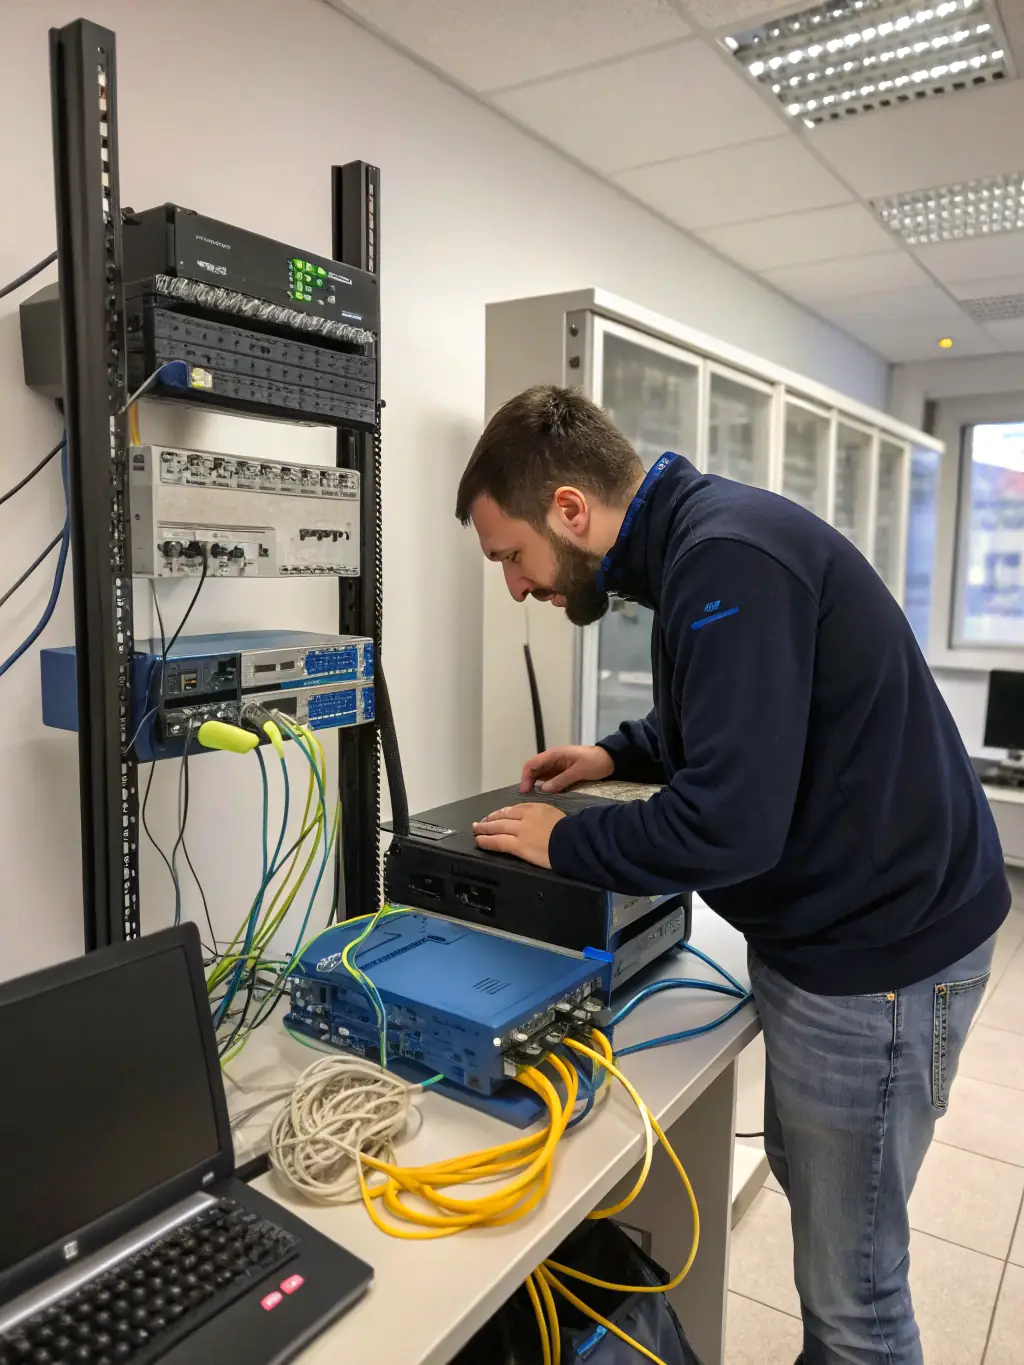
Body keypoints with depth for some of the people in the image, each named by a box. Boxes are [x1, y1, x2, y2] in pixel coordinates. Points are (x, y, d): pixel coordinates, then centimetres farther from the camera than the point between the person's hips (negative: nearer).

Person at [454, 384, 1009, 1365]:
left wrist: (566, 843, -14)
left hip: (878, 953, -10)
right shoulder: (698, 542, 7)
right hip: (820, 927, 10)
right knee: (801, 1172, 27)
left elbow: (730, 823, -30)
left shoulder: (728, 558, -26)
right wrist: (618, 755, 11)